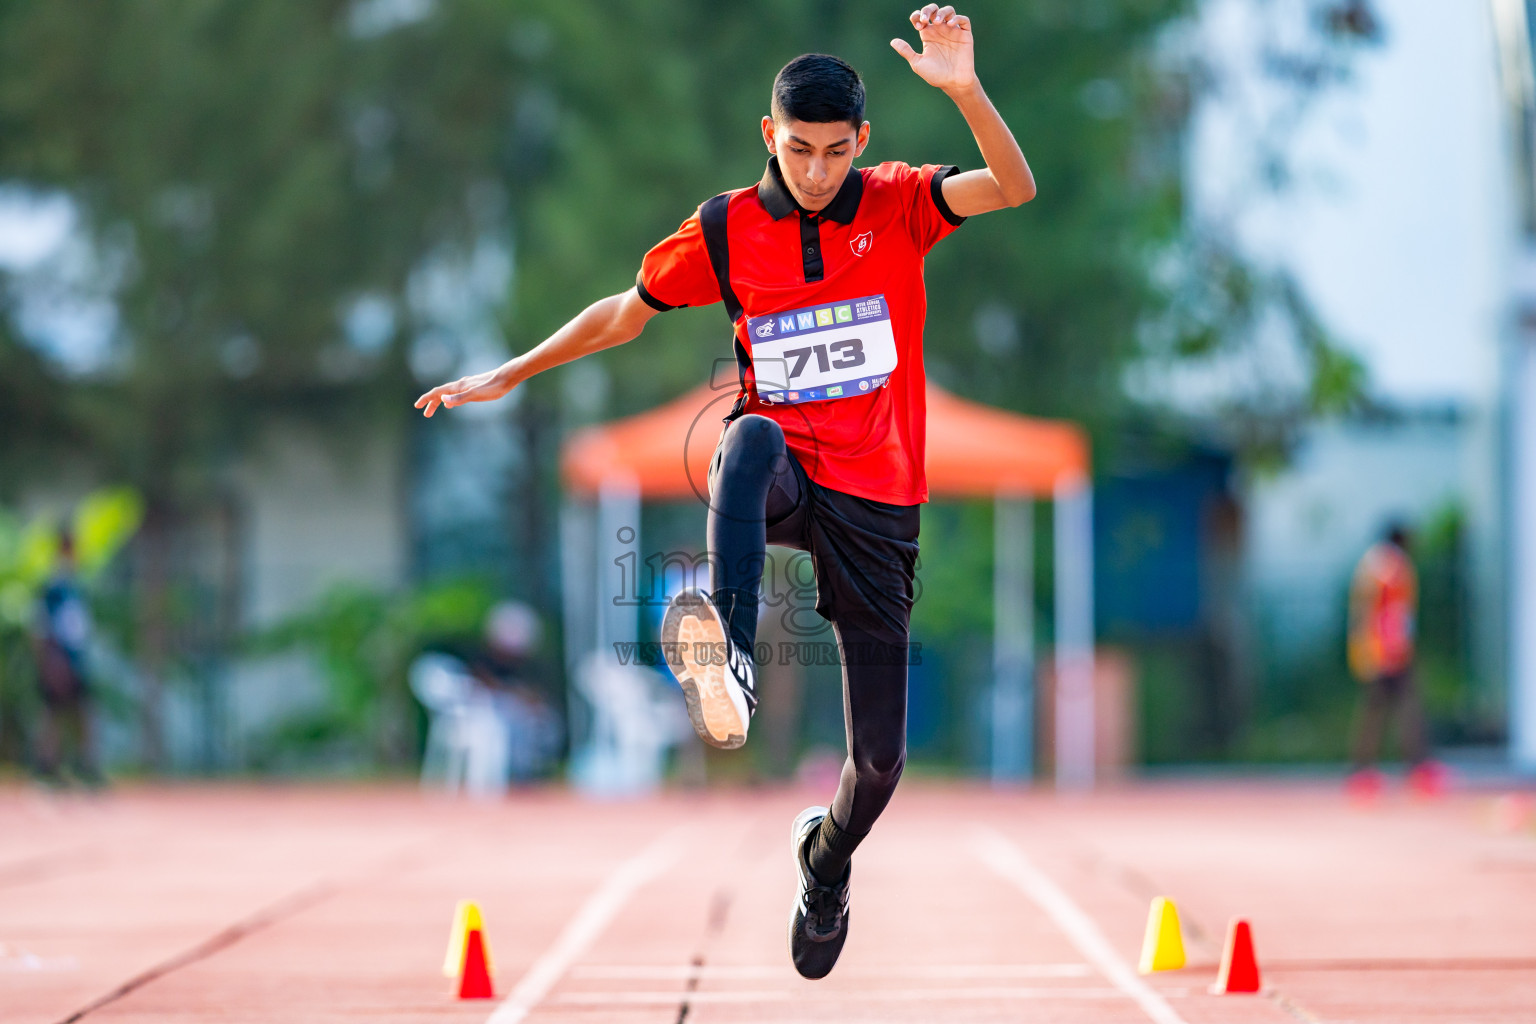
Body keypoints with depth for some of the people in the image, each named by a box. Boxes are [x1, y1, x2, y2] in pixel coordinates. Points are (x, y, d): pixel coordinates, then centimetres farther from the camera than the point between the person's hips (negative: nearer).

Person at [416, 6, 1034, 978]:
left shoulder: (897, 206, -2)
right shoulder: (728, 228, 1)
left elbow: (1015, 187, -19)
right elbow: (627, 312, 16)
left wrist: (964, 88, -35)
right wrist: (508, 376, 15)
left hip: (876, 502, 0)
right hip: (782, 481, 0)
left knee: (878, 760, 3)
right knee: (752, 435, -40)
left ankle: (828, 856, 39)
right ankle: (730, 660, -58)